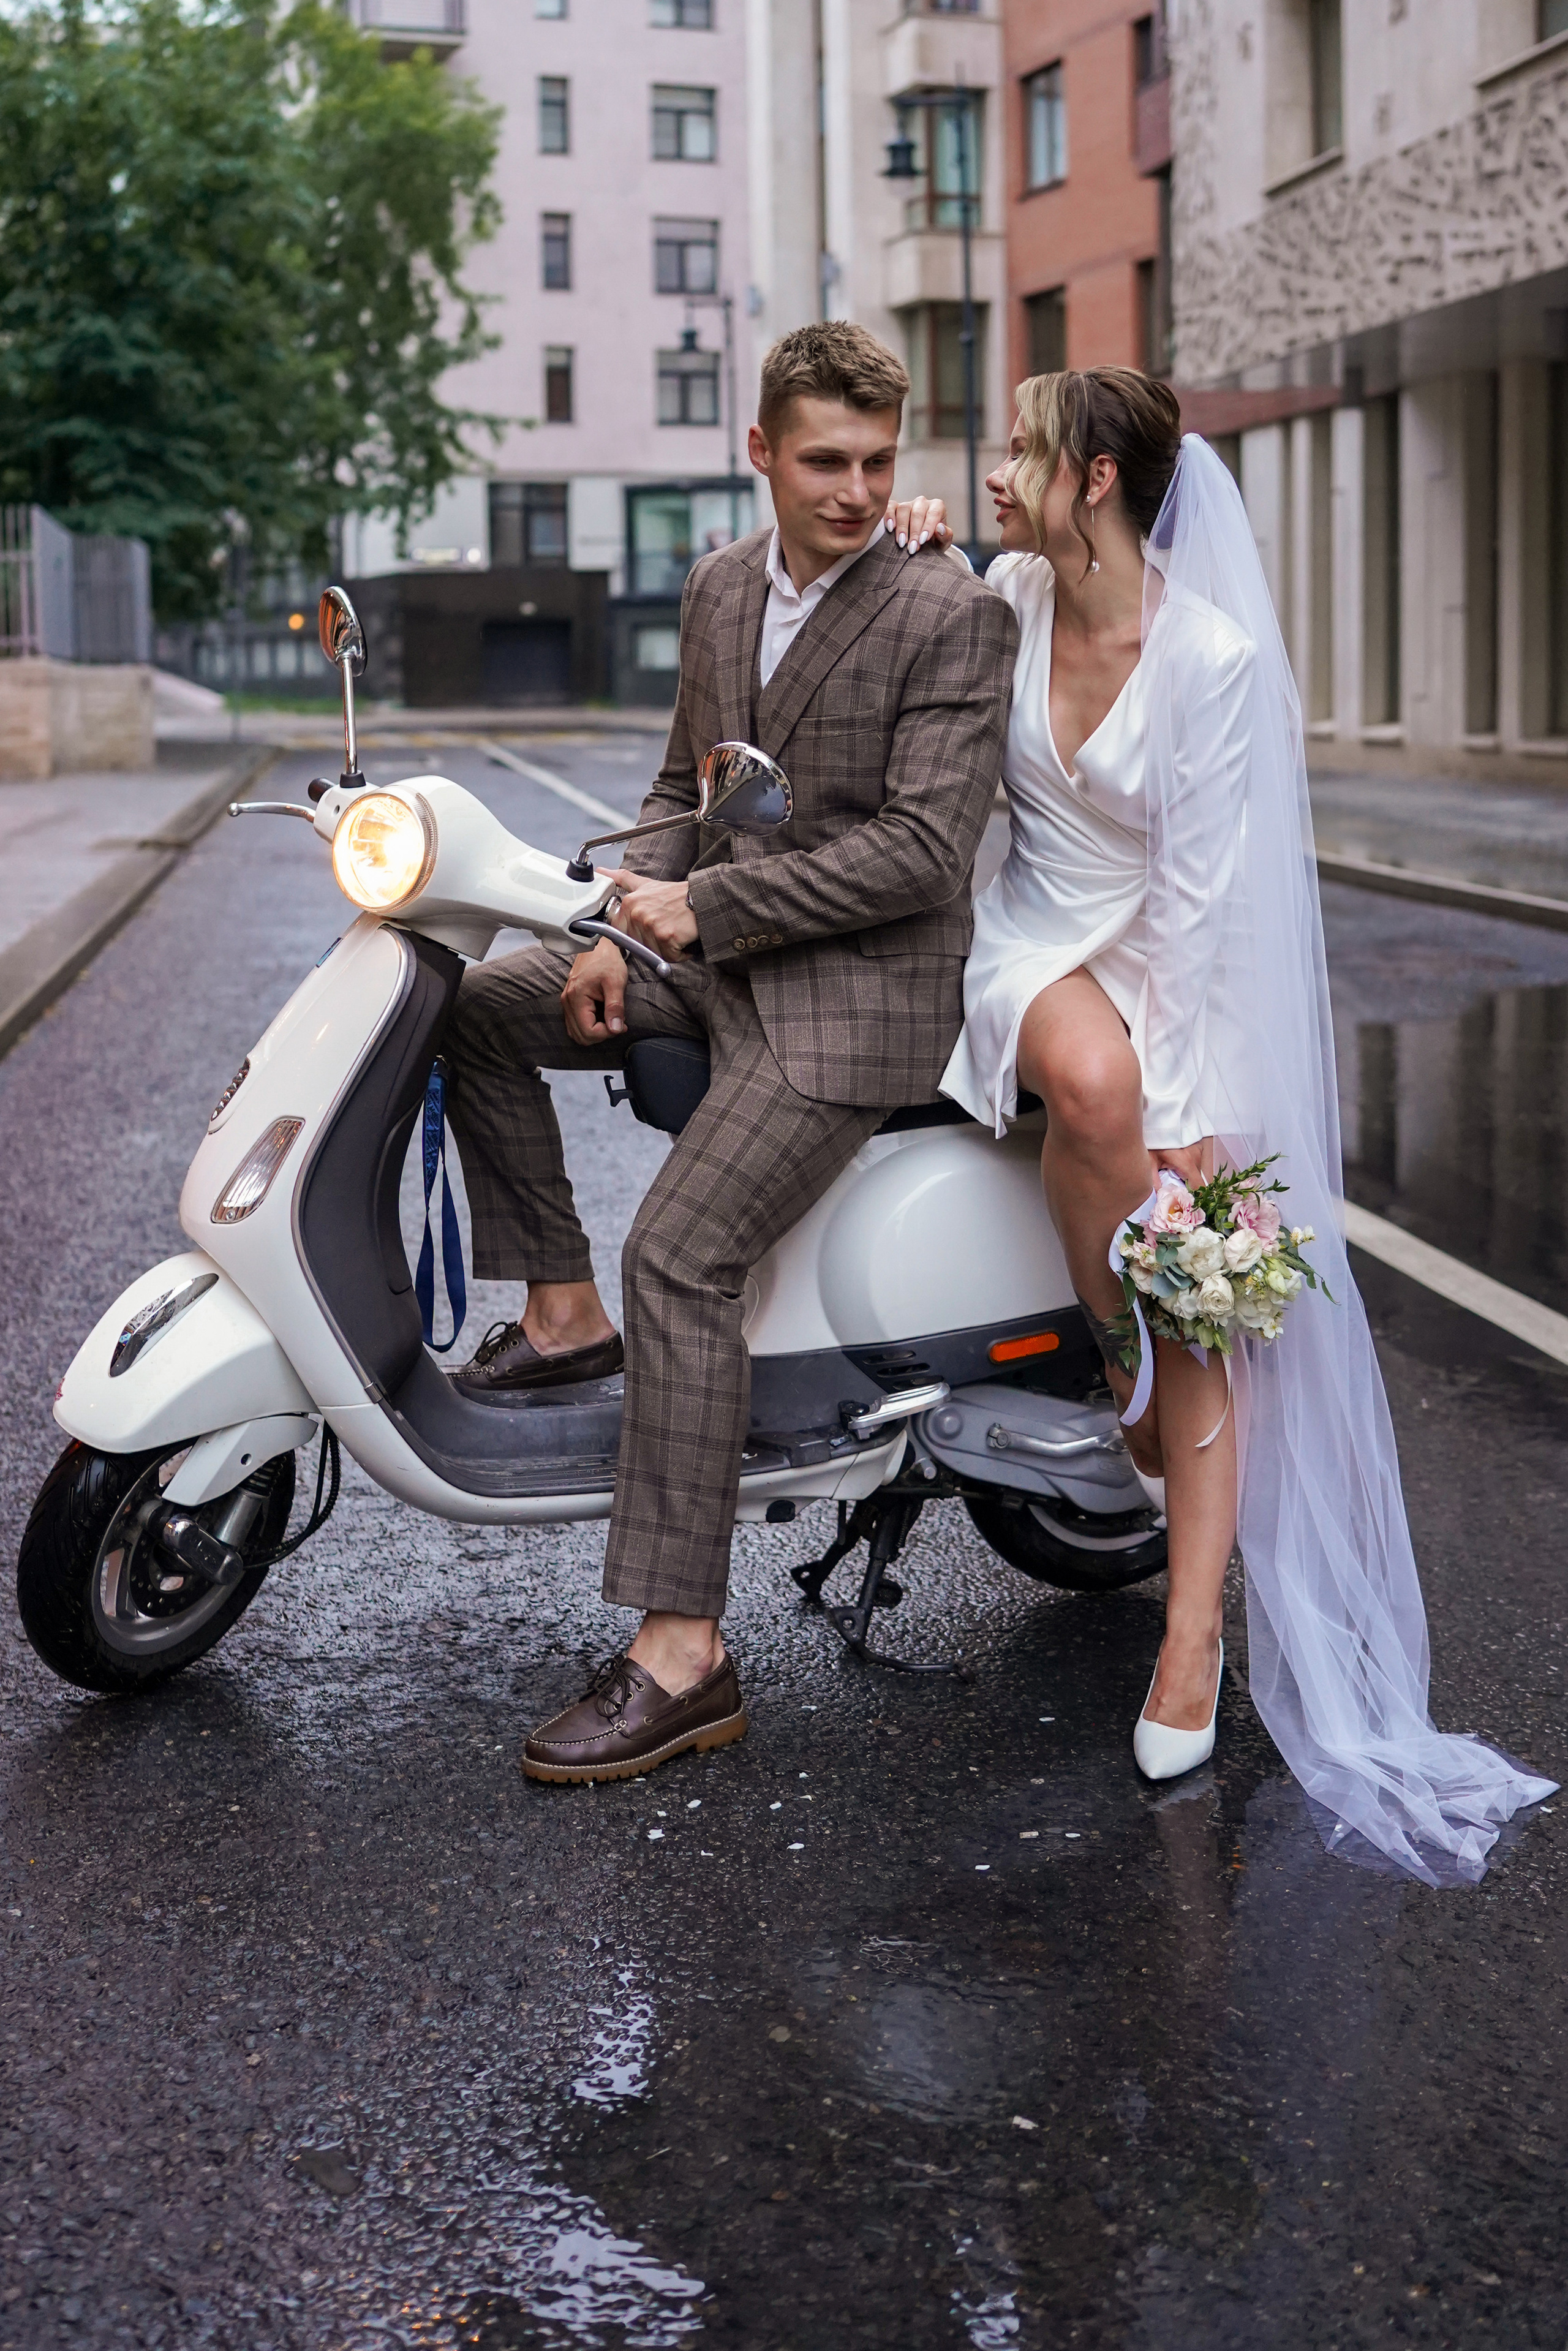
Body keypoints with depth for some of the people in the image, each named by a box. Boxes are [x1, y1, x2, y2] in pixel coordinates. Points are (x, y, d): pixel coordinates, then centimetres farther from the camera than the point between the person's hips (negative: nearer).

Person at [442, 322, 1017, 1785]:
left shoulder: (953, 618, -13)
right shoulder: (719, 588, 10)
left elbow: (923, 850, -20)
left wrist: (705, 904, -19)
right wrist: (625, 928, 3)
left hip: (860, 990, -8)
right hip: (721, 953, 8)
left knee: (678, 1258, -21)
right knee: (475, 1007, 7)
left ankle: (682, 1656, -19)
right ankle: (560, 1312, 13)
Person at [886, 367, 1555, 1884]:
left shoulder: (1215, 654, -16)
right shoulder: (1012, 596, 0)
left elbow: (1201, 891, -18)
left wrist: (1186, 1117, -21)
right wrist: (915, 566, 4)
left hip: (1180, 967, -3)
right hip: (1040, 943, 3)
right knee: (1091, 1081, -34)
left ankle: (1197, 1641, -5)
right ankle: (1122, 1377, -10)